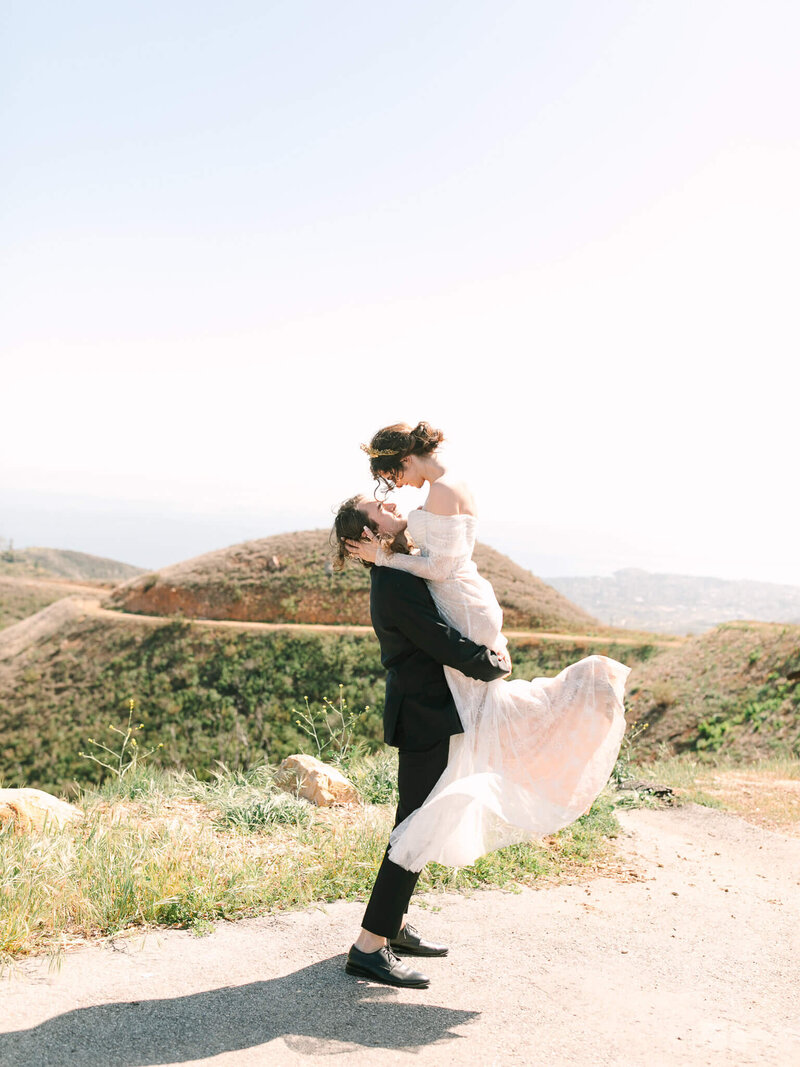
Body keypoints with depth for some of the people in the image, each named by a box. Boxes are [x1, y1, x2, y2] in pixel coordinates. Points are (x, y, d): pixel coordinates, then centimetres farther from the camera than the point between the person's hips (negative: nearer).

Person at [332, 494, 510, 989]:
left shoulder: (401, 572, 11)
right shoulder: (395, 583, -20)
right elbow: (443, 642, -22)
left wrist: (488, 650, 1)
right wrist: (494, 665, -5)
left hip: (426, 712, 10)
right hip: (425, 718, -10)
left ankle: (395, 926, 30)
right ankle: (369, 947, 0)